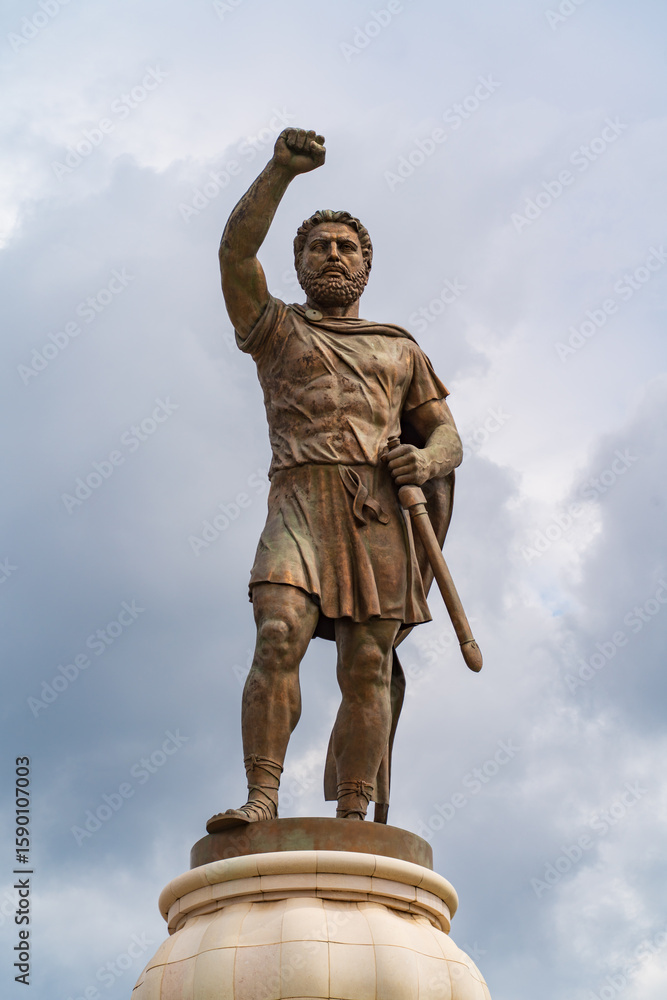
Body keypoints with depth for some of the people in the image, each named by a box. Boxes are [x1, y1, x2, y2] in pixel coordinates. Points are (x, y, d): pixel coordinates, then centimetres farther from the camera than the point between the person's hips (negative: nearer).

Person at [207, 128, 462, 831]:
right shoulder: (275, 330, 22)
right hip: (300, 499, -2)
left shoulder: (399, 348, 27)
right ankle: (261, 800, -24)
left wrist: (425, 461, -3)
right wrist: (281, 171, -8)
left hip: (379, 510, 2)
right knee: (279, 637, -22)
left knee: (367, 668, -8)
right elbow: (235, 253, 4)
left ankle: (352, 825, -11)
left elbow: (447, 438, 22)